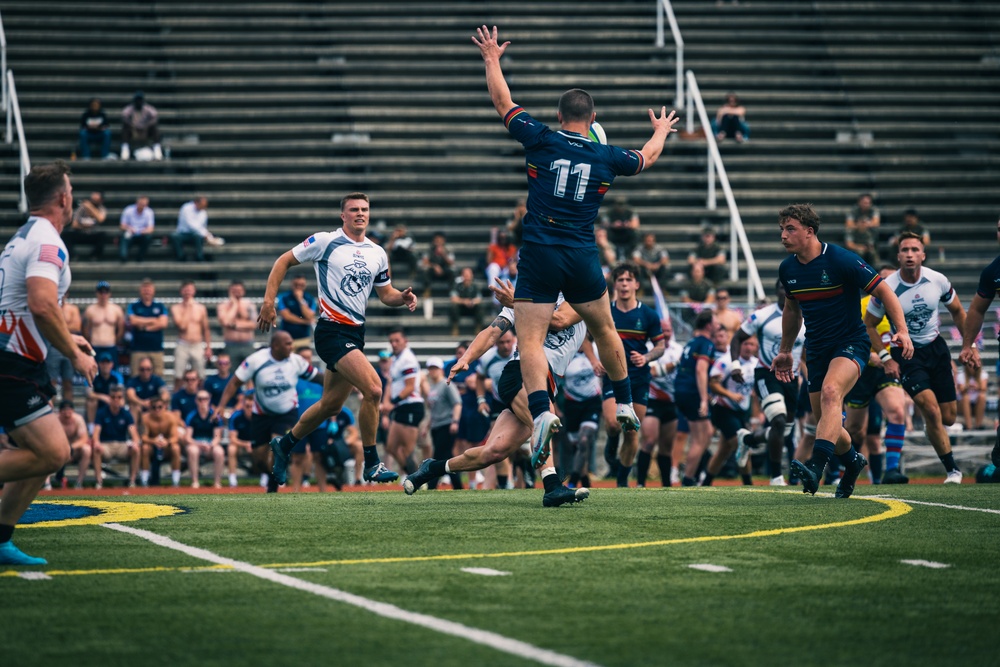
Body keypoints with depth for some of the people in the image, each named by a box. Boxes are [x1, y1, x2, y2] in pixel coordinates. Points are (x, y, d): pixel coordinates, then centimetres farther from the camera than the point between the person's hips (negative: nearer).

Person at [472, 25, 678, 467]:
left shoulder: (541, 141, -1)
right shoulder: (607, 158, 5)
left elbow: (502, 102, 9)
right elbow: (648, 156, 26)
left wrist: (492, 58, 24)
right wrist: (661, 131, 48)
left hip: (538, 255, -2)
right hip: (583, 259, 2)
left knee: (530, 340, -5)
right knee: (604, 329, 22)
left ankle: (540, 411, -26)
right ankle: (624, 406, 30)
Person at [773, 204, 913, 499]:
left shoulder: (841, 260, -15)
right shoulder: (787, 269, 4)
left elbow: (883, 291, -11)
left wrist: (902, 330, -21)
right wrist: (785, 351, 26)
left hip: (851, 343, -6)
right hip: (817, 350, 6)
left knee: (830, 391, -34)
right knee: (826, 423, 7)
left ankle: (816, 466, -46)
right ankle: (852, 462, 39)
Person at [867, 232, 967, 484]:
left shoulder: (938, 281, -9)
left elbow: (957, 312, 9)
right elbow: (868, 324, -5)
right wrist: (886, 359, -9)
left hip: (936, 347, 4)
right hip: (906, 353, -4)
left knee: (948, 417, 5)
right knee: (931, 410, -19)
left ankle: (930, 427, 43)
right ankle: (952, 469, -7)